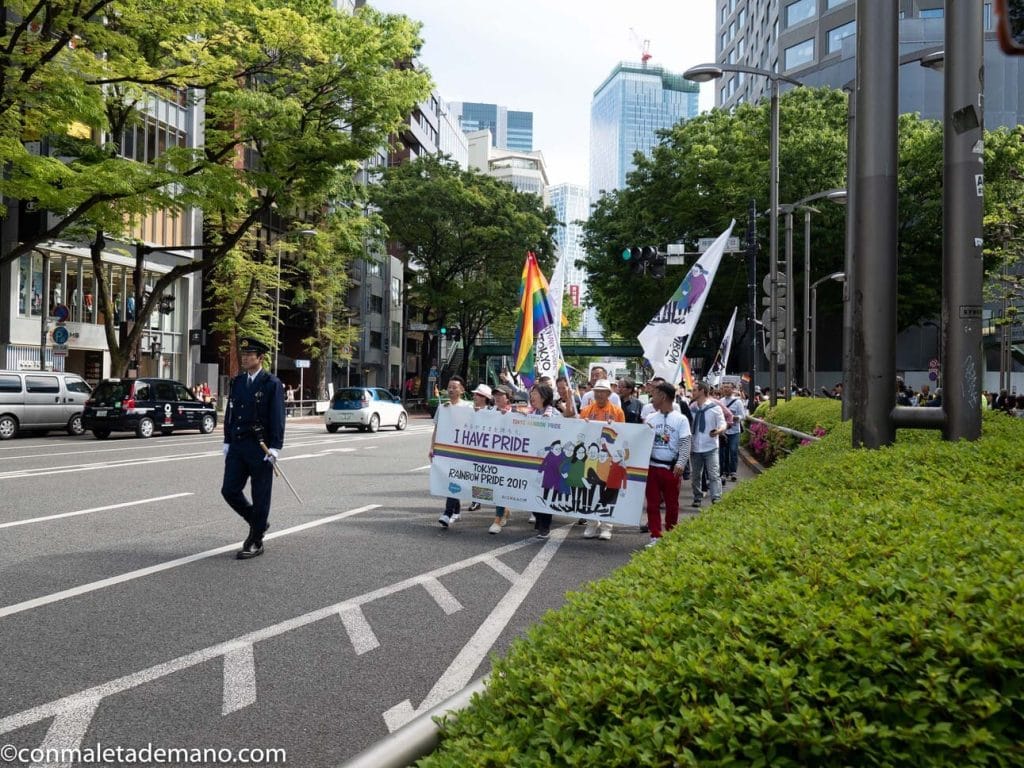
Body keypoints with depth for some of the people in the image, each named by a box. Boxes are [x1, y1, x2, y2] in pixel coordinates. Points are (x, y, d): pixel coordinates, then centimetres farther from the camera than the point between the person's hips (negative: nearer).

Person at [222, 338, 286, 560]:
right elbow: (230, 413, 16)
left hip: (260, 448, -6)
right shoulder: (237, 382, 11)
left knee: (260, 496, 1)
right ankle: (258, 522, 26)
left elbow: (277, 418, -10)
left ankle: (256, 543, 12)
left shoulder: (272, 383, -7)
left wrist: (274, 448, -15)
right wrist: (227, 442, 12)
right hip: (237, 446, 6)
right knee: (229, 490, 3)